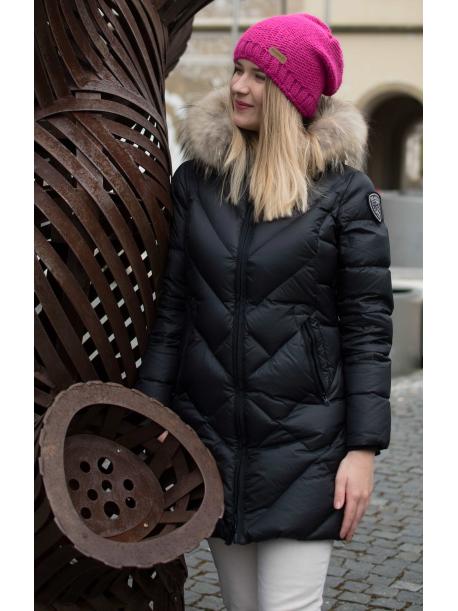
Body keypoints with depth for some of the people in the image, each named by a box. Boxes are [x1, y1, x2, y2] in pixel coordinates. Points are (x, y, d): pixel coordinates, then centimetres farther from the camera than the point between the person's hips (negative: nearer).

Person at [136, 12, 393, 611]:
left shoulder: (345, 189, -5)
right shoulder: (196, 178, 5)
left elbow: (368, 325, -5)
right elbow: (170, 308, 7)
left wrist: (364, 447, -9)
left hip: (303, 444, -3)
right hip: (210, 432, 3)